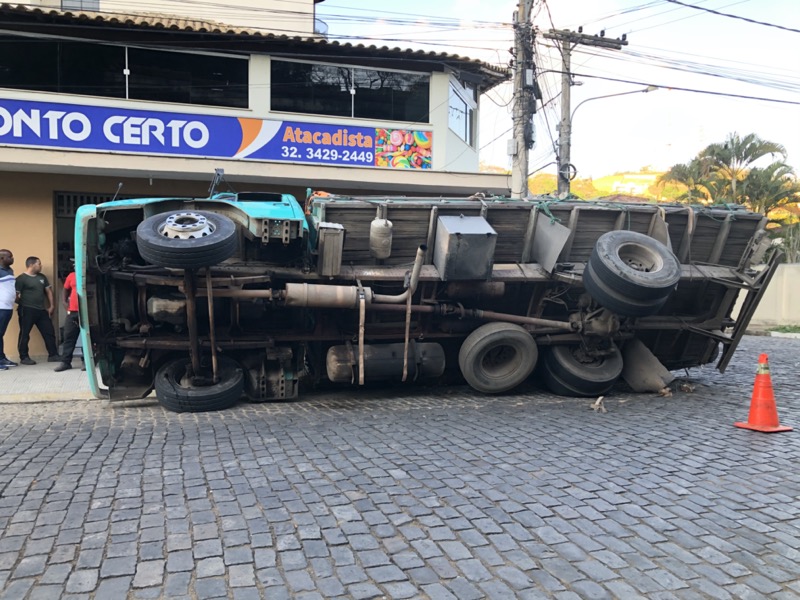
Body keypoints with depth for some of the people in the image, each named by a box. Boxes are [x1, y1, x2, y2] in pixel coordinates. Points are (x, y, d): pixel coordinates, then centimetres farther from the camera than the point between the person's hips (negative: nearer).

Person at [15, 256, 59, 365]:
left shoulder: (42, 277, 15)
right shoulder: (21, 278, -6)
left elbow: (48, 291, 18)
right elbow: (16, 295, -10)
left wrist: (51, 306, 11)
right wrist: (23, 304, -8)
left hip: (41, 310, 7)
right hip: (27, 310, -7)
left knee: (49, 332, 6)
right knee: (24, 334, 1)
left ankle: (53, 355, 13)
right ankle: (24, 357, 9)